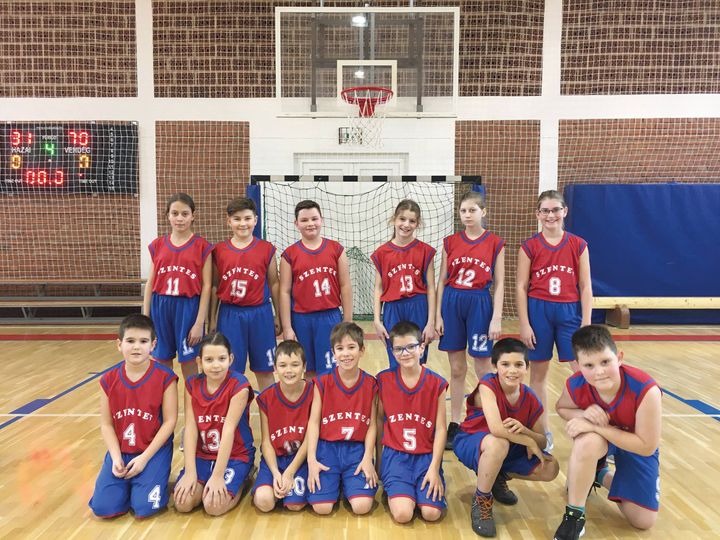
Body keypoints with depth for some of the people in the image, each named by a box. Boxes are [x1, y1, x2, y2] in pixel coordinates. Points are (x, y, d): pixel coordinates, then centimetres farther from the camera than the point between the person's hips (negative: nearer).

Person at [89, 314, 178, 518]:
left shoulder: (165, 377, -13)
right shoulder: (109, 379, -3)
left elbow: (169, 421, -12)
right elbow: (106, 424, 1)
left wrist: (144, 458, -15)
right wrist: (116, 457, -11)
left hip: (154, 450, -3)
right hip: (120, 451, 3)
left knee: (145, 507, -17)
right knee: (102, 508, -9)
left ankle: (149, 479, 15)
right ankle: (129, 483, 20)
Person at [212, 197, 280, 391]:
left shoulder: (267, 249, -1)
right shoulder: (219, 250, 1)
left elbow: (274, 284, 5)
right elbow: (214, 287, 7)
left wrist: (279, 316, 6)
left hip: (260, 314, 0)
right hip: (229, 315, 1)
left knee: (264, 370, 10)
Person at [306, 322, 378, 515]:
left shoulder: (370, 384, 0)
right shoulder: (323, 382, -2)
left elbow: (372, 425, 2)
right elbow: (314, 422, -2)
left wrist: (368, 458, -9)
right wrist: (311, 459, -9)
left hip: (357, 450, 1)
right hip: (327, 447, 0)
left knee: (362, 506, -16)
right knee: (322, 507, -14)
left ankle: (348, 482, 16)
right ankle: (334, 481, 18)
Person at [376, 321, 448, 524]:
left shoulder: (436, 384, -5)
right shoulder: (384, 380, -3)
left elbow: (440, 428, -3)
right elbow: (379, 418, 7)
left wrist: (434, 467, -9)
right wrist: (382, 452, 7)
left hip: (426, 455, 1)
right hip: (395, 454, 0)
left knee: (432, 513, -17)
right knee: (402, 514, -19)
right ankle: (393, 488, 12)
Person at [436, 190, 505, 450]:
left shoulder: (495, 243, -2)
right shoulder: (450, 242, 4)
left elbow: (499, 284, -2)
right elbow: (442, 281, 6)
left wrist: (496, 318, -8)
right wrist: (438, 315, 2)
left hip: (480, 304, -2)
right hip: (452, 303, 2)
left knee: (483, 369, 5)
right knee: (456, 369, 10)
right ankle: (454, 425, 22)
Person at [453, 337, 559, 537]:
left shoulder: (531, 399, -9)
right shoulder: (487, 385, -26)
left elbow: (542, 441, -6)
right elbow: (496, 429, -38)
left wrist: (523, 429, -28)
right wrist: (529, 442, -23)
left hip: (508, 450, 6)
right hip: (470, 444, -6)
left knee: (550, 468, -11)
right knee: (498, 443, -39)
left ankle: (499, 477, 15)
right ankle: (481, 501, -14)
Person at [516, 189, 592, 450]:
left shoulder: (578, 245, 2)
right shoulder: (529, 246, -1)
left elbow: (585, 287, 3)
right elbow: (521, 287, -1)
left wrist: (586, 324, -3)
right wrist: (524, 324, -6)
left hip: (570, 312, 0)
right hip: (538, 311, 0)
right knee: (538, 374, 9)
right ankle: (543, 432, 23)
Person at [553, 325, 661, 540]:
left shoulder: (645, 390, -38)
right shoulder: (575, 385, -29)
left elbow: (647, 447, -30)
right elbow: (561, 408, -5)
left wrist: (597, 426, -39)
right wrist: (585, 415, -29)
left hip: (637, 443, 0)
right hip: (598, 434, 0)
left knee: (643, 521, 1)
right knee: (587, 441, -39)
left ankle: (601, 476, 27)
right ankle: (574, 515, -17)